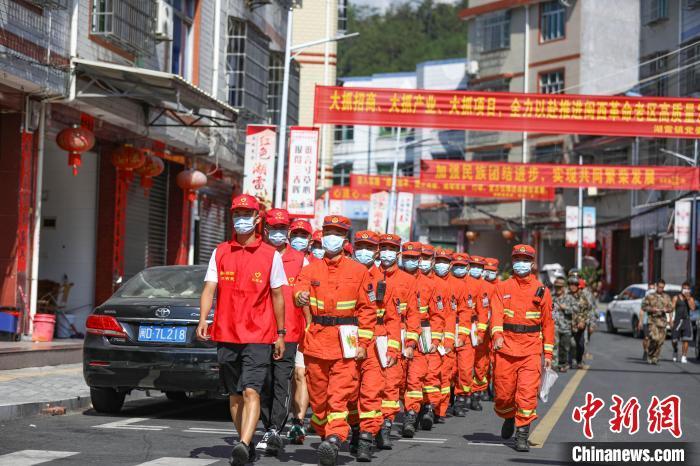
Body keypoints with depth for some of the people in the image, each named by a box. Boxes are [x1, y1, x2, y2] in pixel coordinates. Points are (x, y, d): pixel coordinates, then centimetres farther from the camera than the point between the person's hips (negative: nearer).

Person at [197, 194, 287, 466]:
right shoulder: (220, 253, 9)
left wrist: (280, 334, 7)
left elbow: (277, 296, 6)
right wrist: (202, 320, -13)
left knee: (251, 392, -17)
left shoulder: (271, 255, 2)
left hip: (258, 336, -4)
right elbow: (209, 289, 3)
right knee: (234, 395, 10)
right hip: (225, 336, 4)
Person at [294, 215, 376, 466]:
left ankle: (334, 440, -22)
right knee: (317, 395, 9)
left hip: (346, 343, -3)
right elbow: (300, 287, -10)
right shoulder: (310, 269, 9)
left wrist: (363, 343, -3)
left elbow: (368, 309, 5)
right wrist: (300, 295, -35)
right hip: (316, 341, 3)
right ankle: (323, 435, 25)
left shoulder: (359, 271, 5)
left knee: (340, 394, -12)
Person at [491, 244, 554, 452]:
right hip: (506, 345, 1)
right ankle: (509, 417, 37)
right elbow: (496, 313, -7)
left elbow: (547, 323, 10)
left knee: (528, 392, -11)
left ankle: (522, 435, -4)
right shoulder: (502, 288, 7)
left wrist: (548, 352, 6)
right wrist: (497, 334, -26)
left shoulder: (541, 290, 8)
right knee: (503, 391, 5)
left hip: (531, 348, -1)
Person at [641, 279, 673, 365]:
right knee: (654, 338, -19)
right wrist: (652, 309, -15)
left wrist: (666, 310, -10)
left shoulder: (667, 297, 11)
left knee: (660, 340, 2)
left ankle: (655, 358, 13)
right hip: (652, 320, -4)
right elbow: (643, 306, 0)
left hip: (662, 320, 4)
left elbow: (671, 308, 12)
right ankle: (649, 355, 1)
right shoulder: (650, 296, 1)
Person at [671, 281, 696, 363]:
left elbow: (693, 308, -7)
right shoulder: (676, 298, 3)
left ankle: (684, 357, -6)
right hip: (677, 320, 0)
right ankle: (675, 351, 34)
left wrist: (688, 298, -11)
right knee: (674, 340, 4)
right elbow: (672, 309, 0)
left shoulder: (691, 299, 7)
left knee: (685, 340, -10)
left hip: (686, 320, 0)